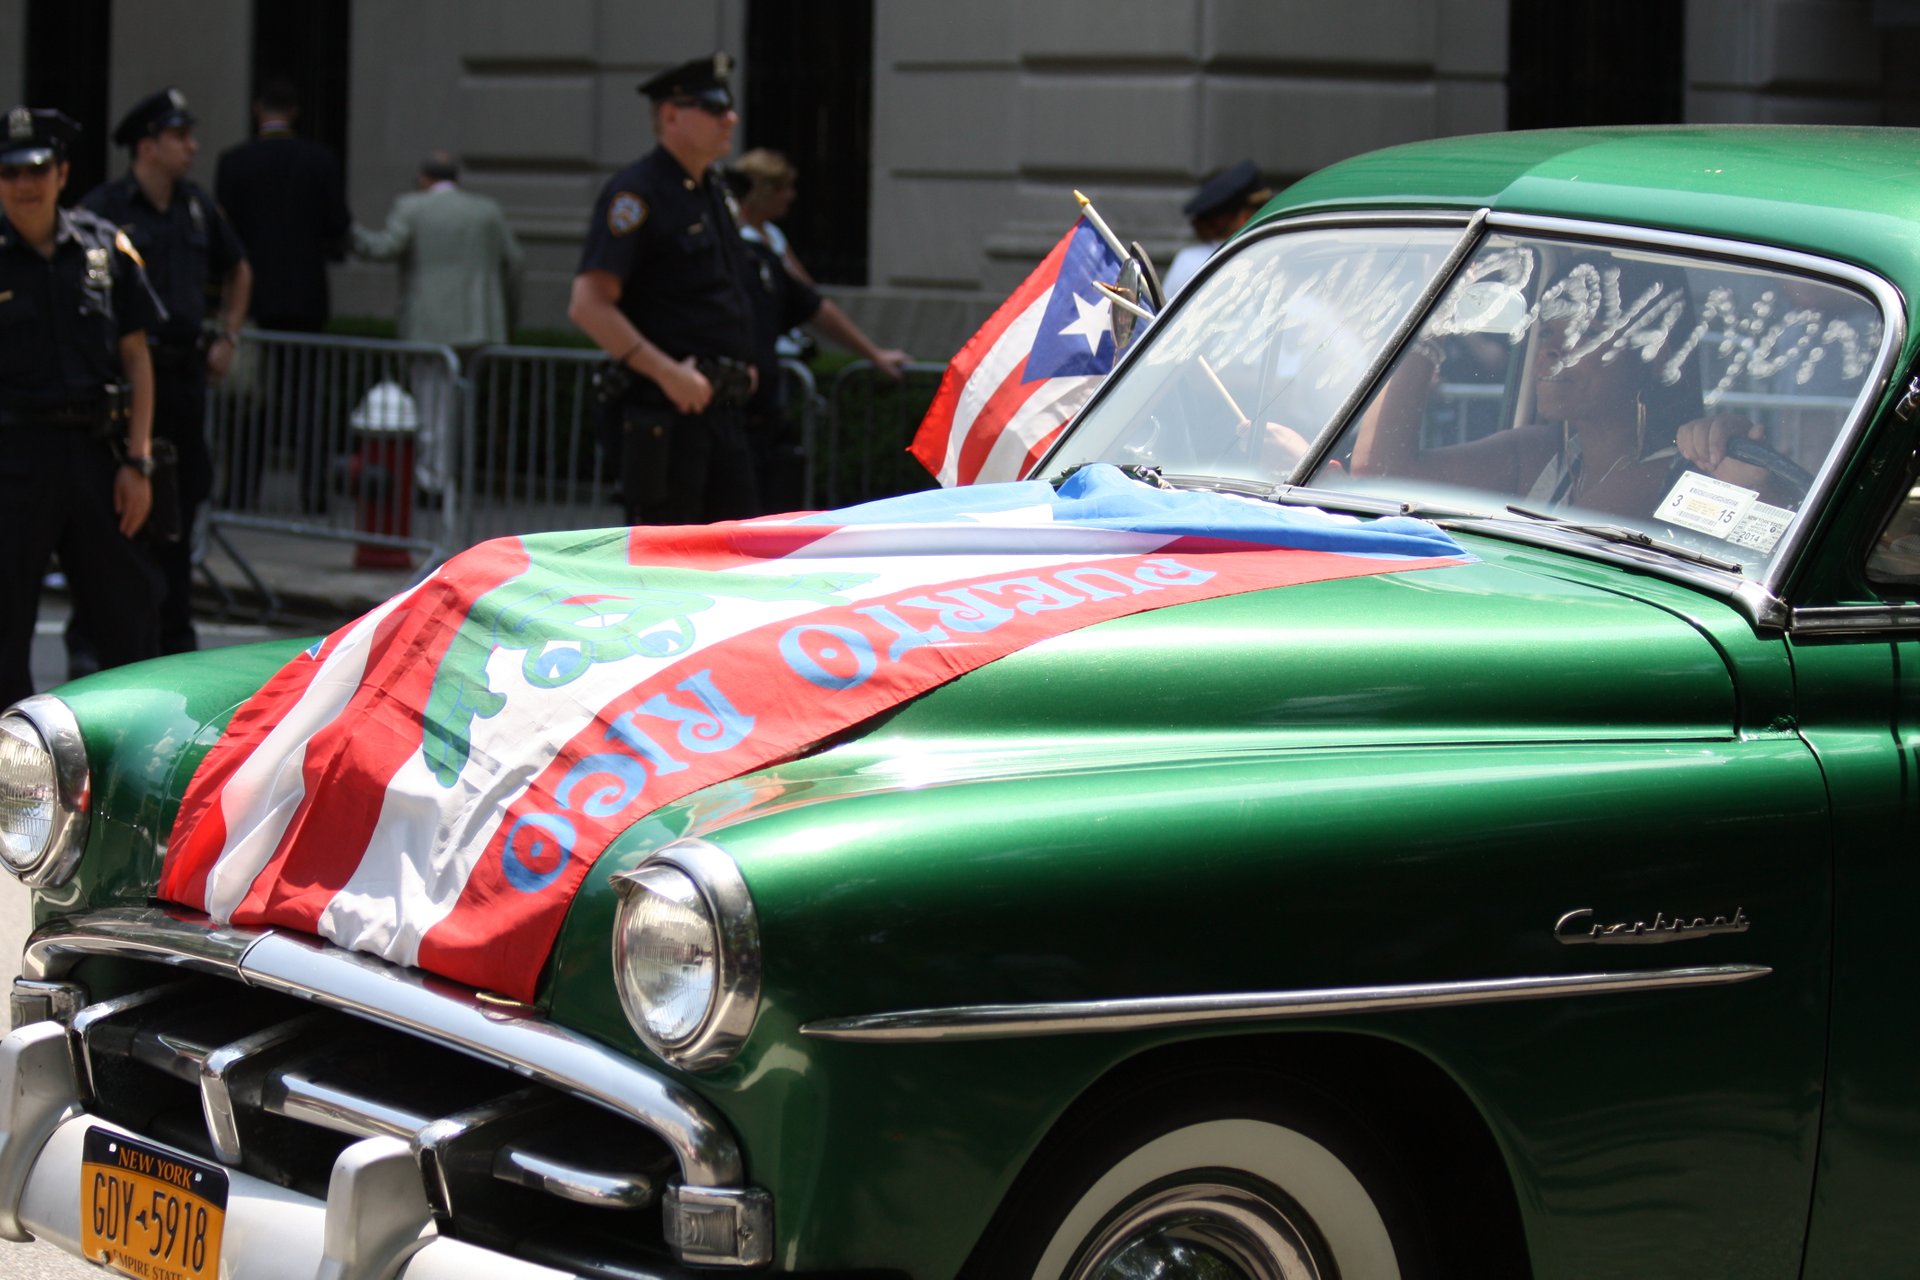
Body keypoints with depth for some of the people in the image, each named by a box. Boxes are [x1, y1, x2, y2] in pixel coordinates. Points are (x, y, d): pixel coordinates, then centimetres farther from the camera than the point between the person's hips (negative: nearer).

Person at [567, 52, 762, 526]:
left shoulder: (713, 193, 17)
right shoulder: (636, 192, -11)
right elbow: (588, 306, -19)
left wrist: (741, 365, 15)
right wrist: (669, 373, -23)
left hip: (723, 410, 9)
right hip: (663, 415, -9)